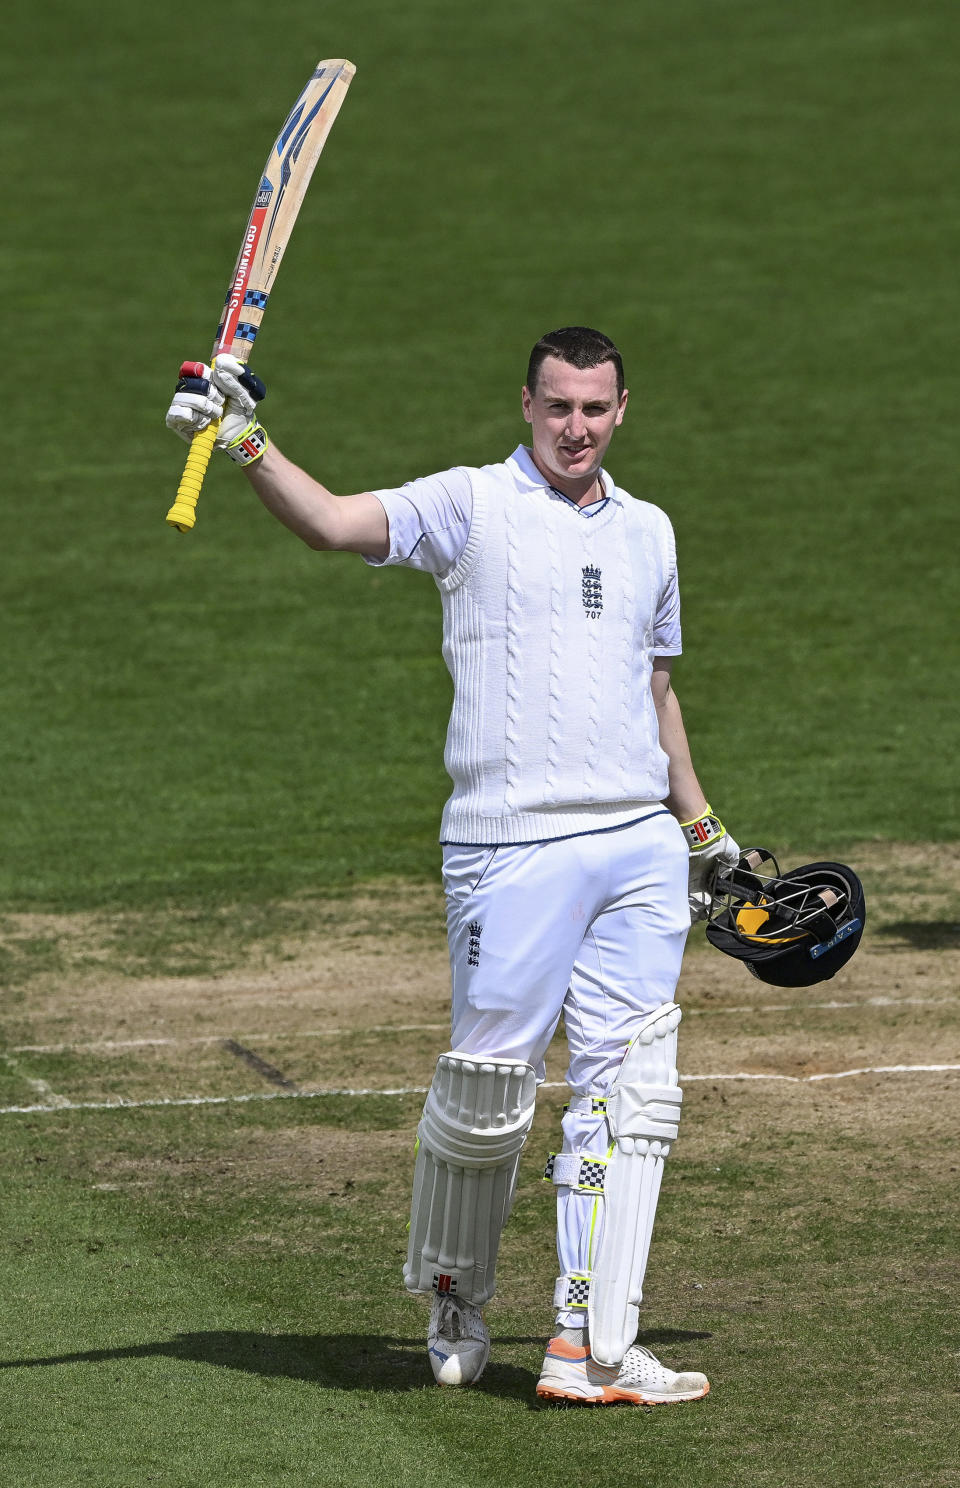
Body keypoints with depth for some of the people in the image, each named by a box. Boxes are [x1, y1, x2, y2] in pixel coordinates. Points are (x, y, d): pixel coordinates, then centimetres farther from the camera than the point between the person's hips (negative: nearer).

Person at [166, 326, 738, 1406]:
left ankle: (592, 1345, -3)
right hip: (514, 849, -5)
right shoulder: (472, 506, 1)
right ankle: (453, 1297, 22)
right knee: (488, 1089, -3)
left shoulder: (647, 532, 17)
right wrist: (244, 441, -30)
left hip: (641, 849, 5)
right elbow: (334, 522, -15)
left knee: (629, 1092, -2)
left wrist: (700, 829, 32)